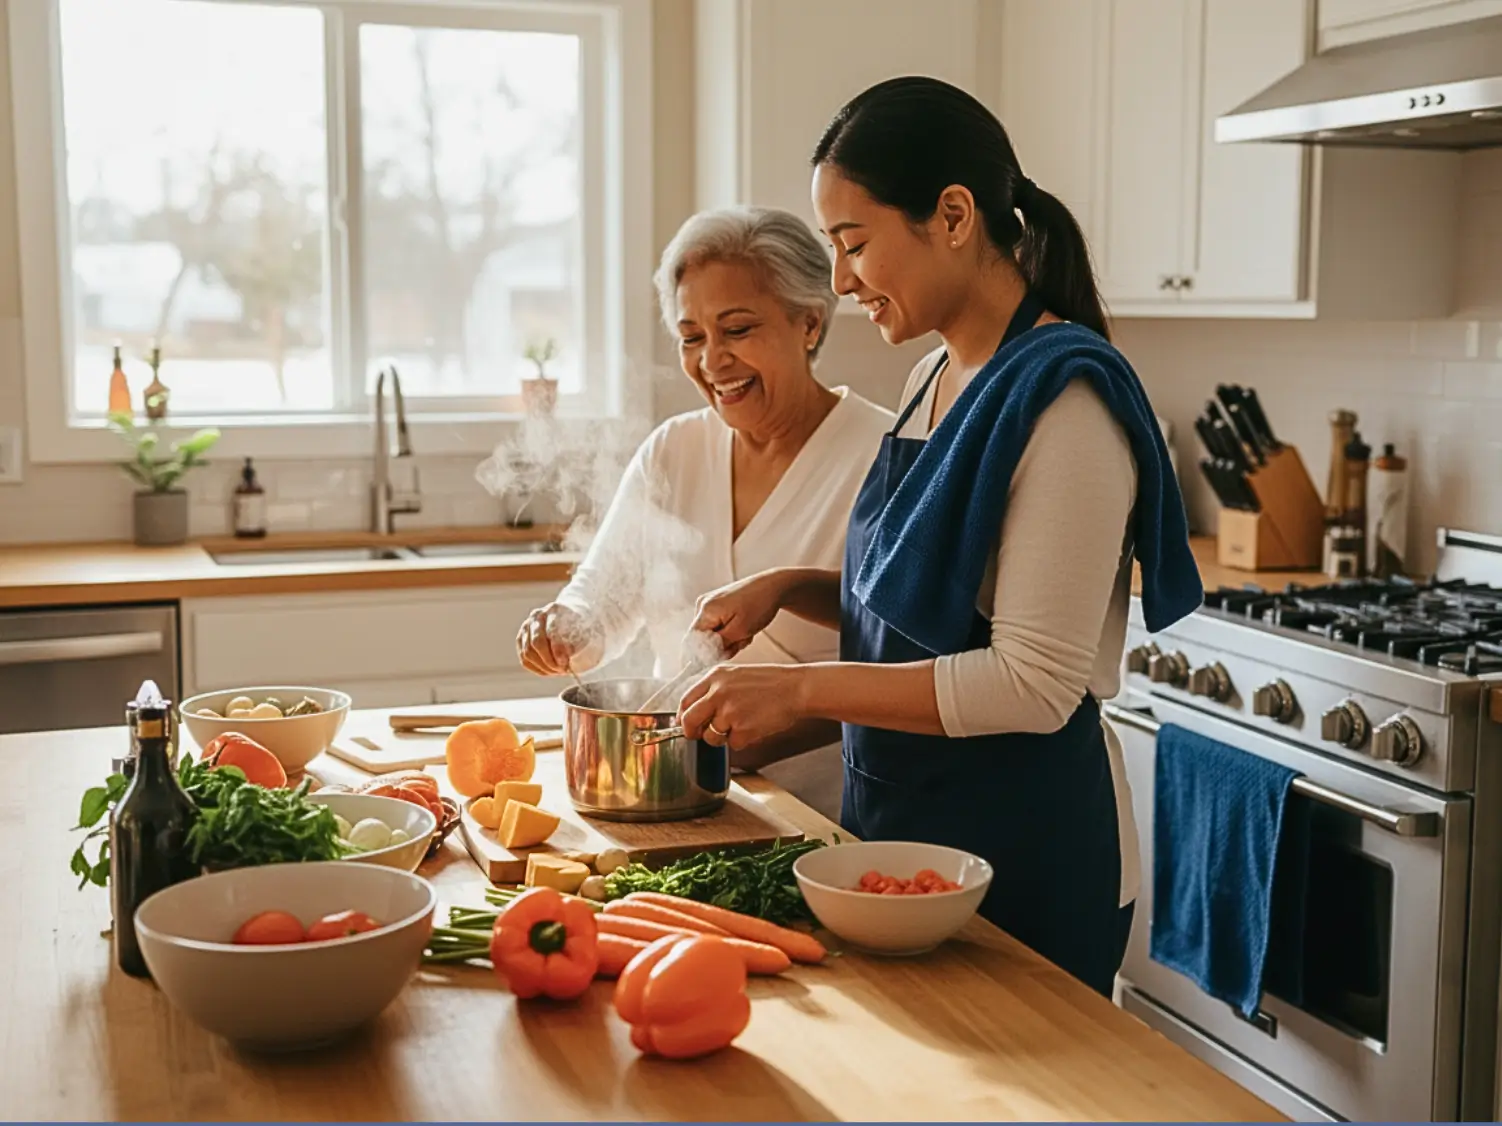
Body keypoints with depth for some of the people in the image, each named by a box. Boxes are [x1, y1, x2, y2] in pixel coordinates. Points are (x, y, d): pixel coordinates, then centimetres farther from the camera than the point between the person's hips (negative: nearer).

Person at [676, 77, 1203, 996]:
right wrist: (789, 588, 1)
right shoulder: (936, 381, 6)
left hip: (1024, 845, -8)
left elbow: (1034, 685, -23)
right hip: (907, 816, 8)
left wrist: (804, 689, -23)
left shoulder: (1063, 397, -19)